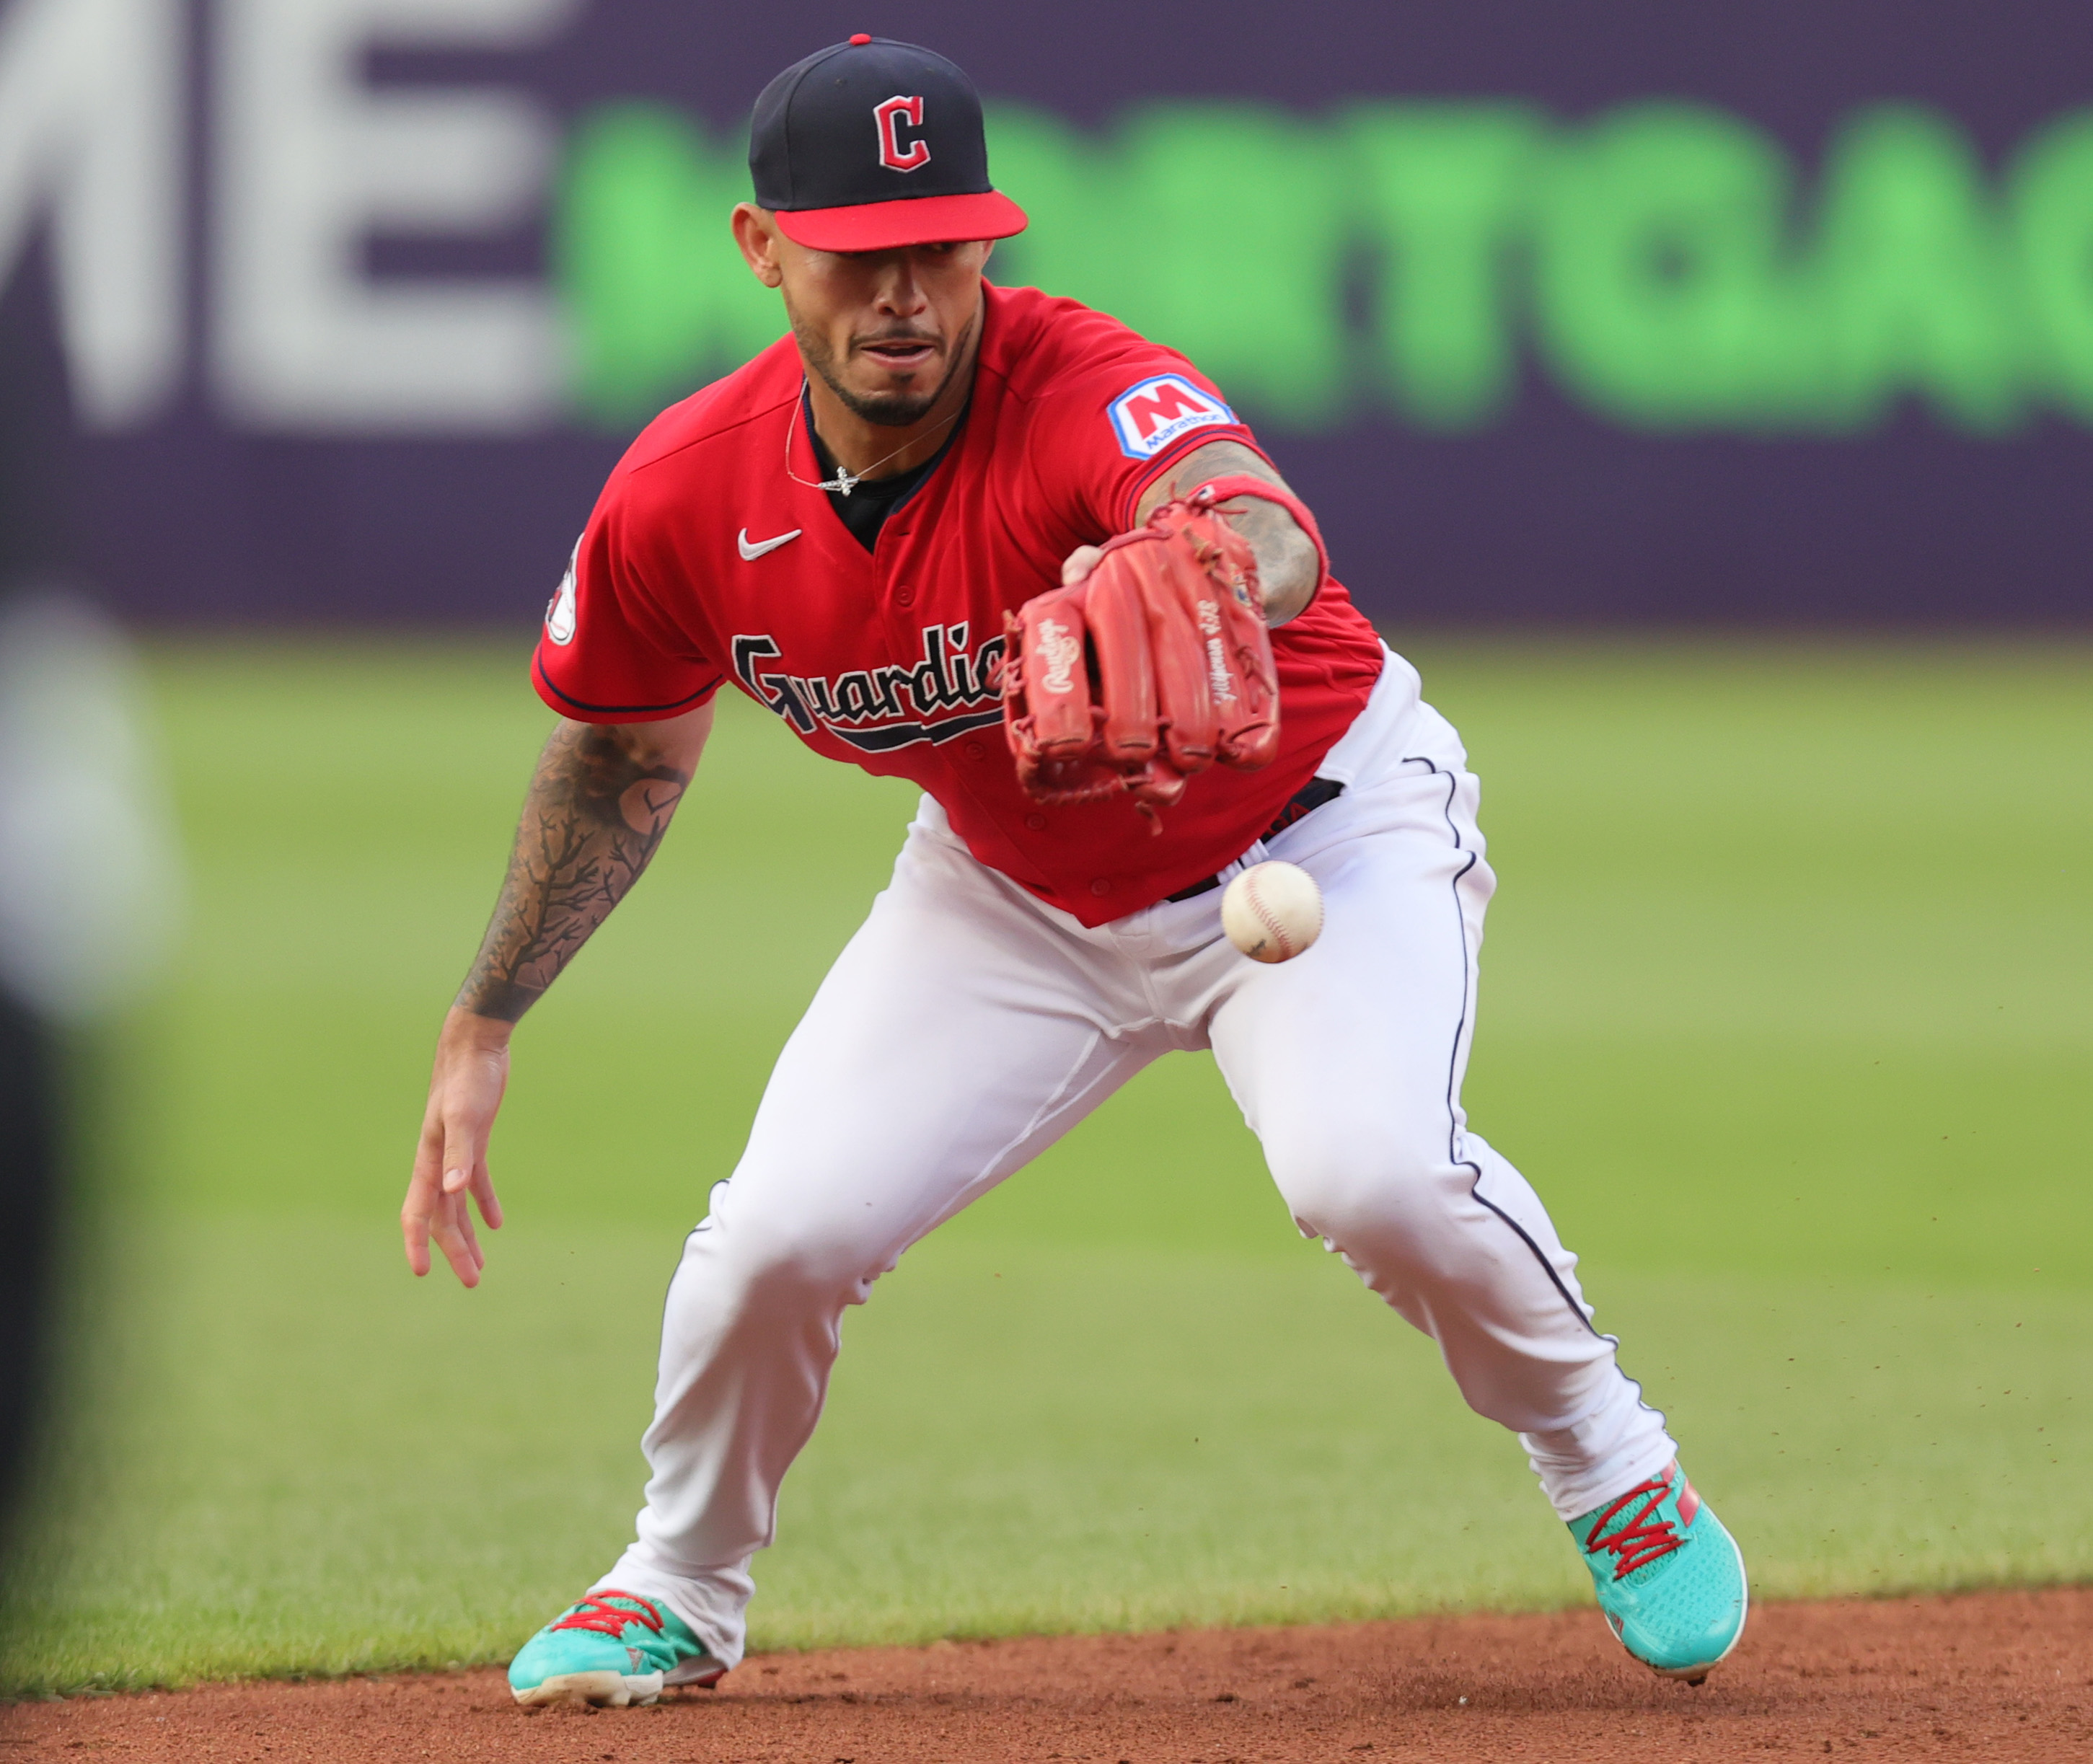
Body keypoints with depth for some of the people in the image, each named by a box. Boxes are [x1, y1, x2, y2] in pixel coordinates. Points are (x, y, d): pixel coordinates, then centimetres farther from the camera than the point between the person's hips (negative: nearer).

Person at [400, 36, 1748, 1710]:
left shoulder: (1092, 396, -35)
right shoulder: (687, 496, -19)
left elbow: (1267, 535, -60)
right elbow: (627, 749, 3)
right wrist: (481, 1033, 3)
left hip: (1321, 823, -4)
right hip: (1017, 888, 4)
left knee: (1372, 1170, -31)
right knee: (785, 1230, -10)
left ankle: (1617, 1478, -1)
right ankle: (678, 1593, 21)